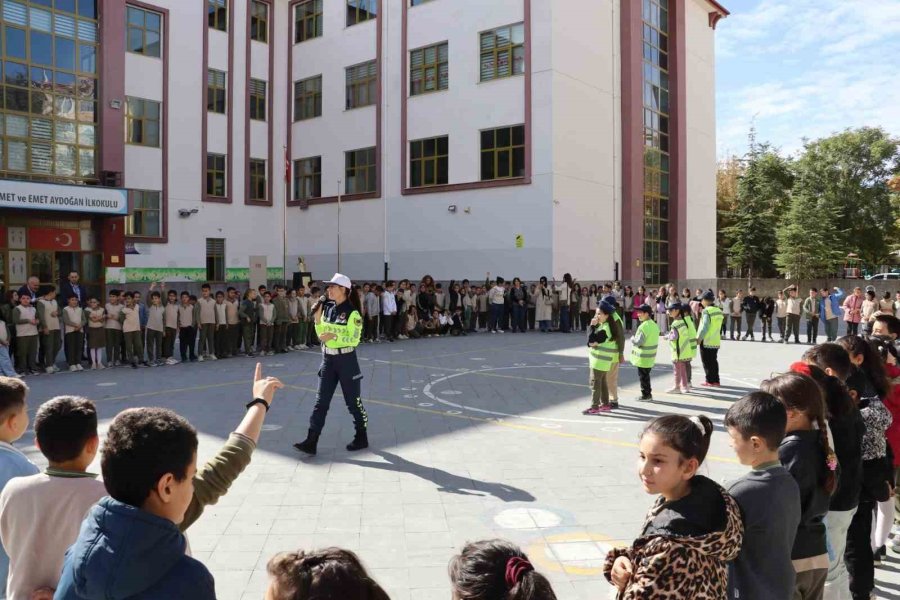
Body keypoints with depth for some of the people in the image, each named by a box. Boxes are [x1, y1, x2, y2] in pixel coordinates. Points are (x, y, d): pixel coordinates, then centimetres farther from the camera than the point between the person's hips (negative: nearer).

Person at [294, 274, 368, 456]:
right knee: (321, 401, 1)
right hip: (328, 359, 6)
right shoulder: (327, 308, 5)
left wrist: (334, 337, -24)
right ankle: (311, 442, 1)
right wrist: (317, 318, -3)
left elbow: (354, 340, -15)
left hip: (346, 359, -6)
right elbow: (321, 335, 10)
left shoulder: (352, 313, -13)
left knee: (353, 400, 7)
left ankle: (362, 437, 24)